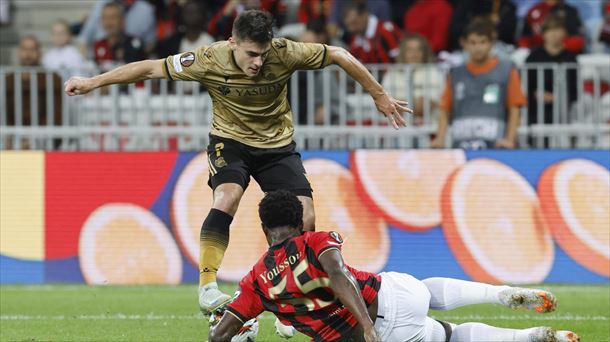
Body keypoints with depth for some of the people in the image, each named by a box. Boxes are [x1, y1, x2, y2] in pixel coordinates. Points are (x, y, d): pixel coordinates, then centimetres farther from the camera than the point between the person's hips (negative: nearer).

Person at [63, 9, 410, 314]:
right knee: (227, 197, -31)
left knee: (305, 219, -10)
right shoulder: (210, 59, -24)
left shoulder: (284, 53, -24)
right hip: (230, 141, -2)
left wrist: (380, 96, -4)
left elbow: (338, 55, -10)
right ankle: (208, 288, -28)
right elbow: (152, 68, -15)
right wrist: (93, 82, -13)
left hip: (278, 145, 2)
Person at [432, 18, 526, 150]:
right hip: (461, 143, 2)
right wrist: (440, 138, 1)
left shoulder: (506, 72, 5)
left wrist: (509, 139, -7)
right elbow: (445, 110, 13)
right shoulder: (456, 74, 13)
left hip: (494, 144, -2)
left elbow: (514, 109, 4)